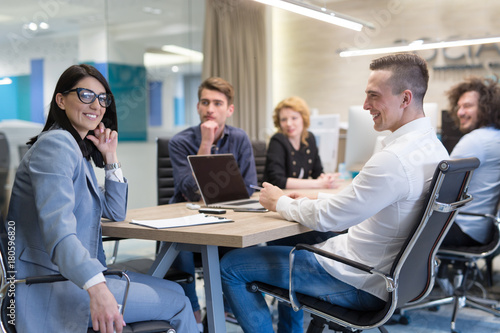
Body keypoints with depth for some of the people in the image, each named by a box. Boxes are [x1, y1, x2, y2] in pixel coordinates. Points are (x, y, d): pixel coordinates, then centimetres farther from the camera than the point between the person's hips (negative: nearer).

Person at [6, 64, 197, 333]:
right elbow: (58, 232, -29)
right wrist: (96, 288, -42)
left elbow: (116, 213, 18)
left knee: (174, 290, 13)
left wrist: (110, 157, 8)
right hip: (50, 287, -10)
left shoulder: (79, 149, 15)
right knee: (177, 304, -8)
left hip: (76, 275, 10)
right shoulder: (56, 144, -15)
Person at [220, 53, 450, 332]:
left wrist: (280, 202, -4)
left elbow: (327, 218, -22)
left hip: (360, 284, -10)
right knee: (293, 243, 34)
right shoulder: (433, 147, 3)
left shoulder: (395, 159, -29)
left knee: (232, 265, -1)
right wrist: (314, 199, 11)